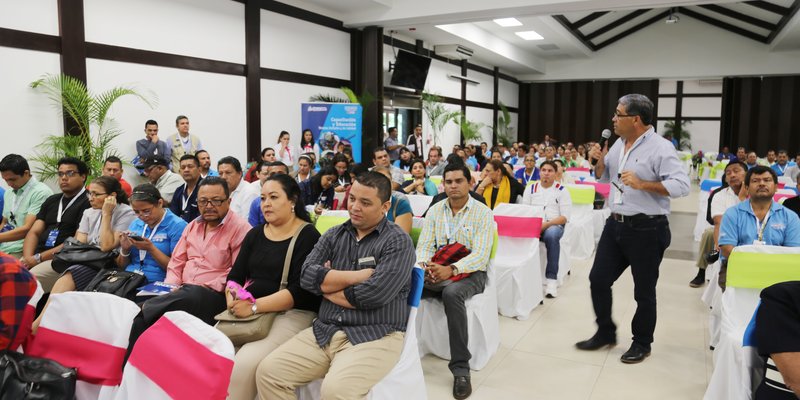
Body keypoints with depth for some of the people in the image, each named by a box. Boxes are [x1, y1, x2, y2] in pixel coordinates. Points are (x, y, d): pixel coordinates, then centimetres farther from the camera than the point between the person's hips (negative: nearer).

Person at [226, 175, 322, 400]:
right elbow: (235, 276, 12)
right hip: (249, 312, 6)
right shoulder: (255, 234, 15)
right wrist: (233, 300, -10)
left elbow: (300, 290, -14)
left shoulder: (308, 236, -5)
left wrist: (254, 306, -20)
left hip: (292, 314, -6)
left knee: (245, 363, -27)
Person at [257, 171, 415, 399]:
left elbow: (373, 294, -18)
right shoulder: (333, 235, 12)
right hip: (324, 331, 5)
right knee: (268, 371, -9)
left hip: (375, 336, -5)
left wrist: (327, 284, -3)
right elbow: (307, 276, -3)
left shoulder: (398, 242, -5)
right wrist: (359, 275, -11)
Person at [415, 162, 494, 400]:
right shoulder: (434, 210, 9)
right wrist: (425, 265, -21)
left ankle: (461, 369, -29)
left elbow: (480, 255, -15)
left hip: (470, 273, -4)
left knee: (452, 294, -38)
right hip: (436, 271, 4)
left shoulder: (483, 213, -4)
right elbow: (424, 245, 3)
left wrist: (451, 269, -30)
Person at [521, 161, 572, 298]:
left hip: (554, 225, -2)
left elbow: (565, 217, -1)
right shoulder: (531, 189, 17)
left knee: (551, 235, -39)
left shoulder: (562, 191, 7)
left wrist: (546, 224, -17)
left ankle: (552, 278, -31)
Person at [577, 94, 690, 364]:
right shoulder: (619, 144, 9)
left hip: (646, 230, -7)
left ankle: (642, 343, 27)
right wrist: (599, 161, 0)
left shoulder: (660, 148, -15)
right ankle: (605, 333, 29)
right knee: (598, 280, 10)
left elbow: (682, 185, -23)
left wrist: (642, 184, -28)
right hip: (615, 224, 7)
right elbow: (604, 177, 20)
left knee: (644, 291, 8)